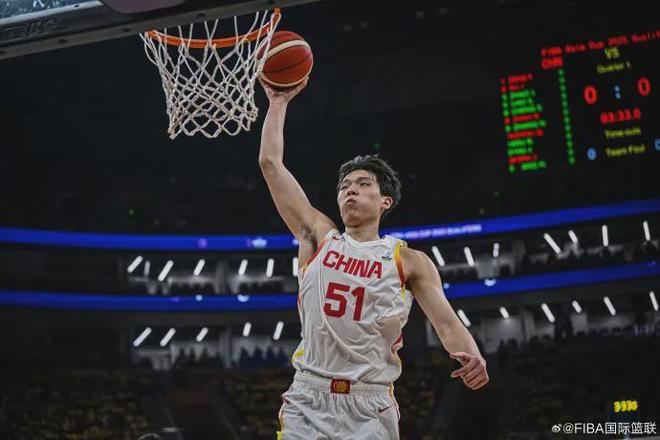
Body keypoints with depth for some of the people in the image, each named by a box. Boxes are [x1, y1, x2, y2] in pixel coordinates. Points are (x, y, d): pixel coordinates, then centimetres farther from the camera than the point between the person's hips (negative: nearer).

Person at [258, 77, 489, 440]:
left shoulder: (409, 261, 7)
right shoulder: (318, 237, 10)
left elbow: (447, 323, -2)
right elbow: (270, 162, 10)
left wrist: (472, 357, -22)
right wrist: (279, 103, 14)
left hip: (370, 407, -1)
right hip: (308, 399, 1)